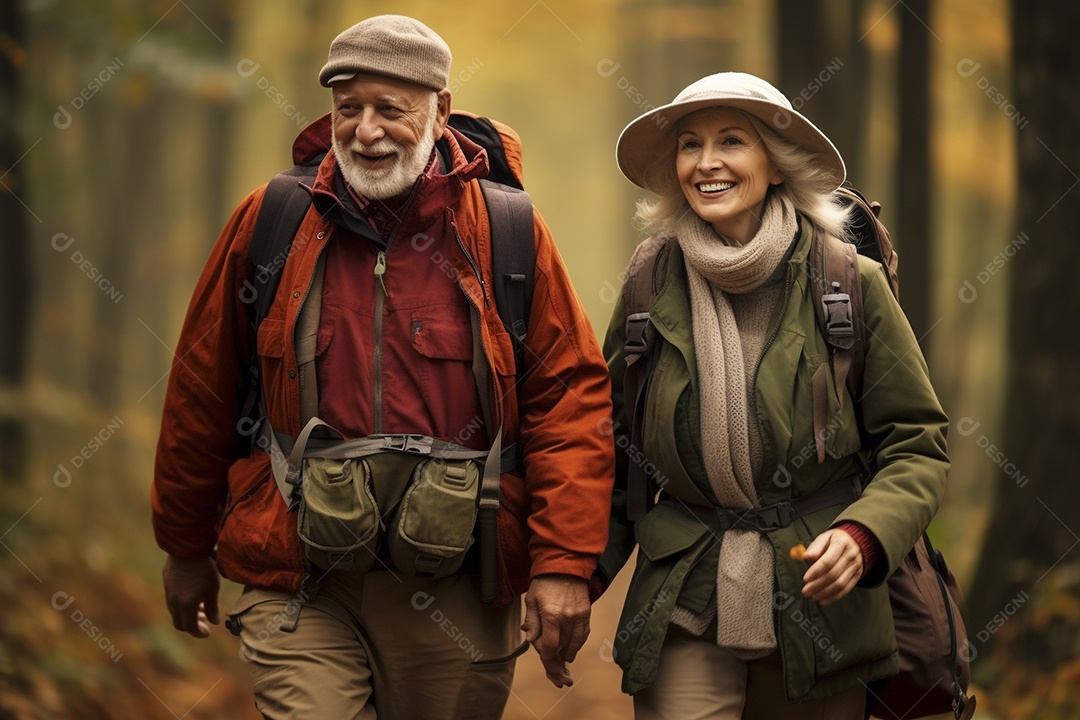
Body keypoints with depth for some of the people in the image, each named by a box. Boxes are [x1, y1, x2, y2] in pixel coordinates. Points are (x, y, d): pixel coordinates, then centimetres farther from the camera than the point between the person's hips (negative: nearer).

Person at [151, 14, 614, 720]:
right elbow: (203, 392, 11)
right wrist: (187, 547, 16)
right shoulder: (272, 223, 2)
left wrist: (565, 563, -9)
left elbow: (571, 394, -1)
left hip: (458, 598, 1)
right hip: (301, 593, 0)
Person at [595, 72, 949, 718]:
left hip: (819, 600, 0)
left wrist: (863, 536, -18)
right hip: (685, 610, 1)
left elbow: (919, 447, -1)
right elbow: (616, 454, 13)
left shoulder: (853, 284, -3)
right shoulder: (652, 288, 3)